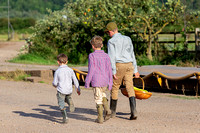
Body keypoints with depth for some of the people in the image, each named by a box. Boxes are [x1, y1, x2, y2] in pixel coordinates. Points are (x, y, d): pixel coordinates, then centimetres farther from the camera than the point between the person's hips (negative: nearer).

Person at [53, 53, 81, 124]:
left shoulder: (57, 71, -10)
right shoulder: (70, 70, -2)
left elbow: (55, 83, -5)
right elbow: (75, 80, 4)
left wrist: (55, 85, 19)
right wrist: (78, 89, 16)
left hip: (61, 91, -3)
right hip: (69, 90, 3)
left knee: (61, 105, 9)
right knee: (67, 97, 33)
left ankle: (65, 118, 3)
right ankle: (70, 102, 2)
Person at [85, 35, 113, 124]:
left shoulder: (92, 56, -8)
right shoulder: (106, 56, 5)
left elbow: (91, 70, -11)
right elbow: (109, 70, 7)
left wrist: (87, 82, -5)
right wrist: (110, 82, 14)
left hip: (96, 81, -5)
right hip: (105, 81, 5)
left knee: (98, 98, 3)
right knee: (102, 94, 26)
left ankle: (100, 118, 7)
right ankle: (107, 109, 6)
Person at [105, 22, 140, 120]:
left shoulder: (111, 41, -3)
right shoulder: (127, 39, 16)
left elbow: (111, 57, -11)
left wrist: (113, 71, -14)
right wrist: (135, 70, 21)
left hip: (119, 66, -4)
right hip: (129, 65, 4)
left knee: (115, 88, 10)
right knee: (130, 88, -3)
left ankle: (112, 111, 22)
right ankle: (133, 112, -18)